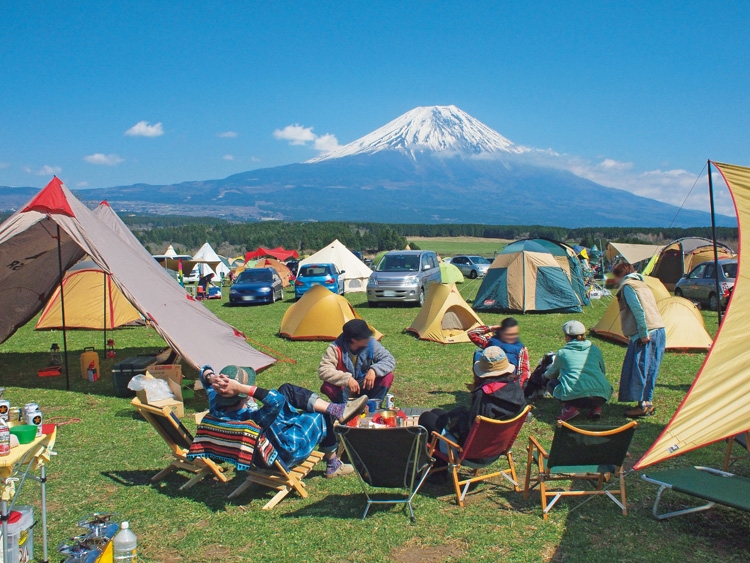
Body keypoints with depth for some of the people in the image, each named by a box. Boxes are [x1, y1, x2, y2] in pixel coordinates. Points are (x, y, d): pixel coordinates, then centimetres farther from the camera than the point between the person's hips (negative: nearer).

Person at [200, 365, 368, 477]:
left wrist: (212, 378, -29)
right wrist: (241, 388, -58)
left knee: (287, 389, 6)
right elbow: (276, 400, -53)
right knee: (324, 417, 10)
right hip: (287, 454, -8)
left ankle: (338, 410, 13)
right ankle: (333, 466, 36)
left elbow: (205, 372, -5)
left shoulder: (216, 407, -20)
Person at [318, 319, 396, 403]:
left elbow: (389, 359, -13)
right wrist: (347, 378, -43)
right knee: (327, 386, -34)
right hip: (345, 390, -2)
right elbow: (323, 371, -29)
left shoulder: (370, 343, -16)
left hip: (365, 386, 3)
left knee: (388, 376, -22)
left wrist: (374, 370, -34)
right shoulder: (336, 348, -23)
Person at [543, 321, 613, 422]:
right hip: (601, 397, 3)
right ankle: (596, 407, 9)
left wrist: (545, 374, 54)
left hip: (574, 397, -3)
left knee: (551, 384, 25)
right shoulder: (595, 350, 17)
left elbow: (551, 374, 29)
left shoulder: (562, 353, 11)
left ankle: (569, 407, -1)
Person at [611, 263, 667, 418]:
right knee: (648, 369, 14)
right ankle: (648, 403, 19)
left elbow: (638, 310, -16)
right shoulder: (642, 284, 22)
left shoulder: (627, 286, -5)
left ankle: (643, 406, -1)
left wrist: (643, 334, -17)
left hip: (645, 336, -9)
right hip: (659, 332, 9)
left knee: (639, 369, -4)